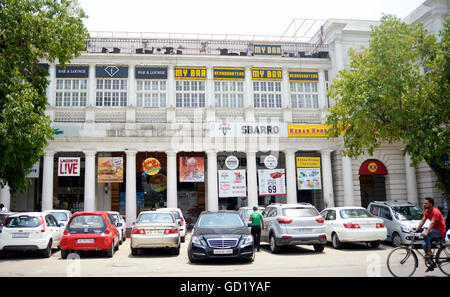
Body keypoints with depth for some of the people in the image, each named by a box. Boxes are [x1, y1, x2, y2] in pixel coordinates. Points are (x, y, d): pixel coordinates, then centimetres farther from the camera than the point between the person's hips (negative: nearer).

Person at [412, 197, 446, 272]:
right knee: (424, 245, -1)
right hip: (434, 230, 9)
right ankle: (432, 264, 12)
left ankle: (429, 252, -19)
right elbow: (423, 221, 2)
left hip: (440, 232, -9)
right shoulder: (426, 211, 5)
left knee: (426, 234, -32)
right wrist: (416, 230, -8)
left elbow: (432, 223, -33)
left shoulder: (435, 212, -21)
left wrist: (426, 232, -45)